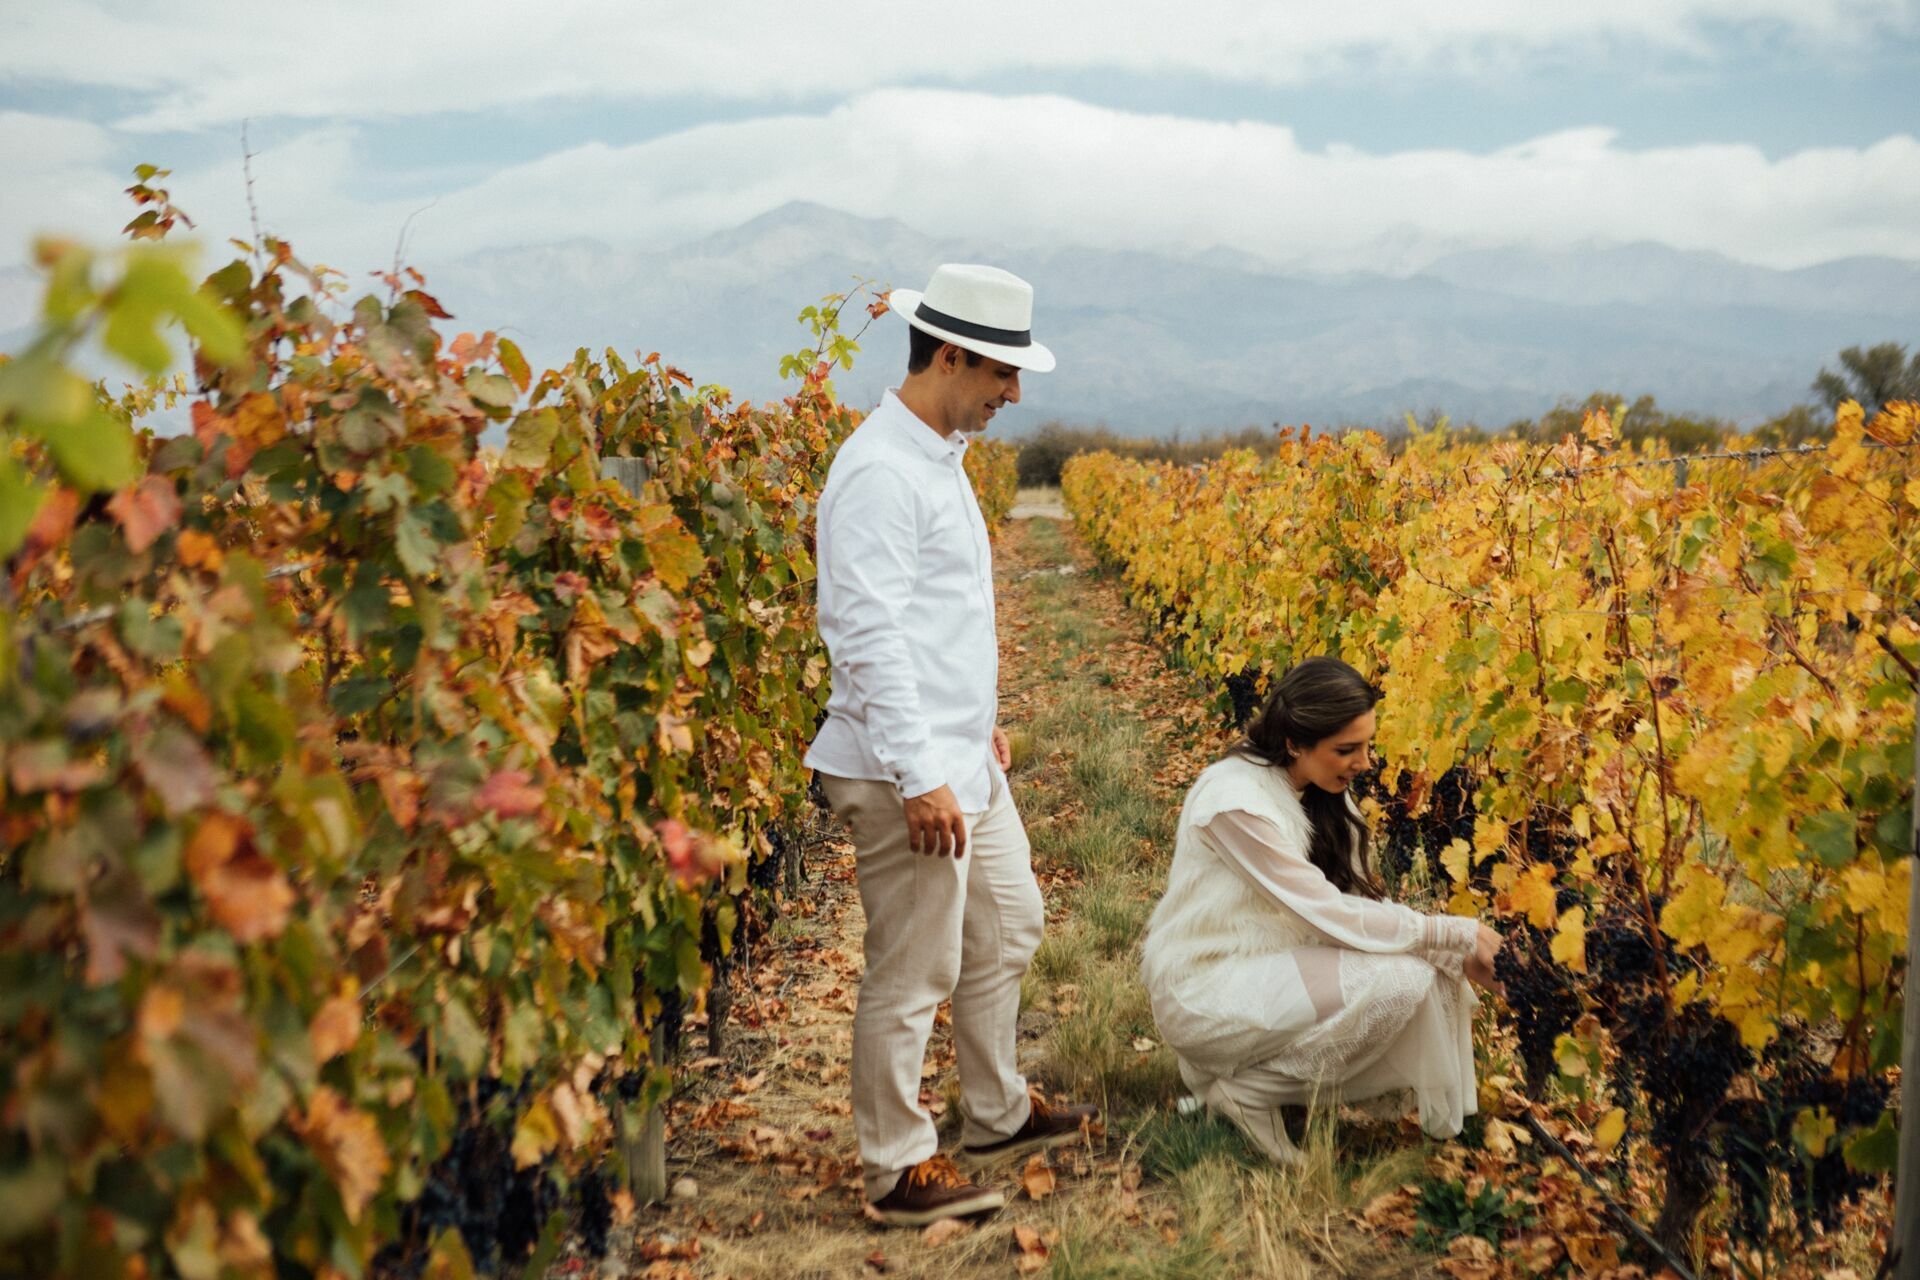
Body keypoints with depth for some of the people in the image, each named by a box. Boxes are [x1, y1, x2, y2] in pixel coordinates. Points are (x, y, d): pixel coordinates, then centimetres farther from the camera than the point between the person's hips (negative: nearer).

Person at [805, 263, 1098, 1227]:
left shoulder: (938, 456, 13)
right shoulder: (879, 472, -19)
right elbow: (867, 632, -25)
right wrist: (919, 776, -27)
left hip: (962, 759, 11)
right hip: (909, 774, -11)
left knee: (1008, 928, 22)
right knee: (912, 975, 0)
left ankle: (998, 1115, 40)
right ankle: (898, 1171, 15)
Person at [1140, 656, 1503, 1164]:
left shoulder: (1323, 794, 3)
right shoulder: (1236, 800, -24)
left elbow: (1359, 900, 2)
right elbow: (1330, 915, -23)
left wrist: (1459, 952, -11)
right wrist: (1457, 936, -17)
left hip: (1269, 968, 8)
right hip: (1205, 993, -8)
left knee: (1436, 970, -8)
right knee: (1401, 978, -24)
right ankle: (1247, 1085, -8)